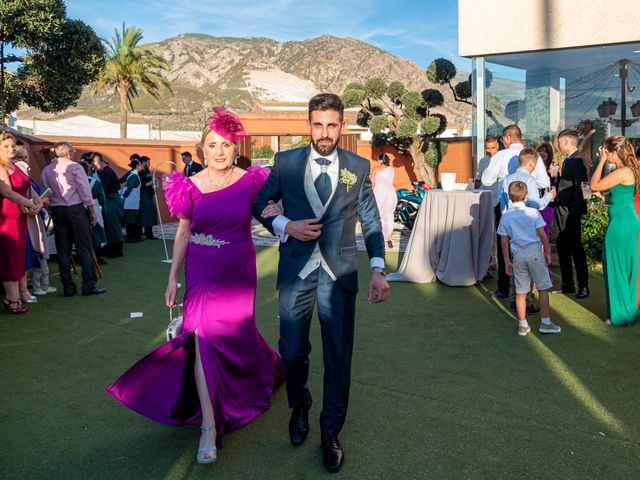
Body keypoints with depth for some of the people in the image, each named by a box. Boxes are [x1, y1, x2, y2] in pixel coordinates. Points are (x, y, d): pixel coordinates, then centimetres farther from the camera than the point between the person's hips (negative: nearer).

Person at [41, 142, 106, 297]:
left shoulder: (47, 170, 8)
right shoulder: (75, 167, -4)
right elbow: (85, 190, -6)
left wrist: (52, 213, 12)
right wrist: (92, 210, 0)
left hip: (57, 211, 5)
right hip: (75, 209, -4)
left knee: (63, 250, 6)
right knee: (84, 248, -1)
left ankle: (68, 287, 8)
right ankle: (89, 284, -1)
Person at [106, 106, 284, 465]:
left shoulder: (250, 181, -5)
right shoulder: (191, 186, -1)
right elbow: (183, 233, 5)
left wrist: (277, 214, -16)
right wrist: (173, 278, 5)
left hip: (238, 272, 0)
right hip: (202, 272, 1)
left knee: (235, 331, 11)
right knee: (203, 334, -9)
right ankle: (209, 427, -2)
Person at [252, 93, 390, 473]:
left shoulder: (358, 167, 2)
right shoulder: (286, 162, 1)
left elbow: (372, 222, 3)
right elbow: (260, 205, 10)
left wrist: (379, 270, -7)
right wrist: (285, 226, -10)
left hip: (340, 270, 0)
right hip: (296, 269, 1)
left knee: (339, 356, 6)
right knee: (292, 352, 8)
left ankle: (331, 431, 26)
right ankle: (300, 405, 40)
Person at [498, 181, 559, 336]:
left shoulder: (505, 216, 3)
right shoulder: (533, 212, -4)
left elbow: (504, 241, 4)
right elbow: (542, 235, -5)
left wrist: (507, 261, 10)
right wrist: (548, 252, 5)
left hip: (518, 255, 3)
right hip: (535, 251, -2)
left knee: (520, 292, 8)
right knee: (543, 289, 7)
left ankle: (523, 325, 14)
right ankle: (545, 323, 10)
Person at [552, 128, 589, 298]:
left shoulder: (578, 160, -13)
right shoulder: (567, 160, 15)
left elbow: (580, 187, -19)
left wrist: (574, 211, -21)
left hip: (571, 211, -9)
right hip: (561, 210, 9)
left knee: (576, 248, -1)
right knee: (562, 248, 12)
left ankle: (583, 286, 9)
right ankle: (567, 284, 21)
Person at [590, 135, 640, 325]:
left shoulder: (623, 172, -19)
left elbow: (595, 186, -19)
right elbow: (601, 185, 11)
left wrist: (602, 161, -12)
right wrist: (601, 161, 6)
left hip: (621, 224, -10)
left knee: (617, 268, 2)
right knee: (624, 268, 18)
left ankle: (623, 314, 14)